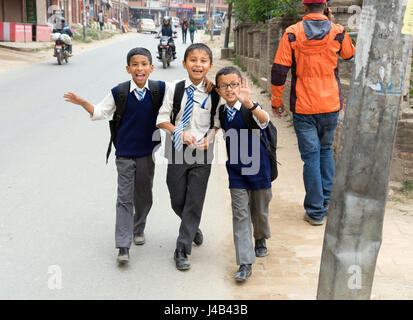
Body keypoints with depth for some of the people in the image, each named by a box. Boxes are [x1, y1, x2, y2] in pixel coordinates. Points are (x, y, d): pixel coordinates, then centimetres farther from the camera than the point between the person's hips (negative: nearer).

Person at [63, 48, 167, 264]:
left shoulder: (160, 89, -5)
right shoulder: (119, 92, -6)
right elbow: (100, 112, 5)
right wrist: (82, 103, -8)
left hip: (148, 152, 2)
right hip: (125, 153, -1)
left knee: (143, 195, 15)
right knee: (124, 198, -1)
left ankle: (138, 228, 41)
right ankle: (123, 246, 3)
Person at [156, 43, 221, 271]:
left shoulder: (214, 93, -4)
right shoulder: (175, 89, -4)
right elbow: (162, 119, -1)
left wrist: (209, 137, -10)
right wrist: (180, 132, -15)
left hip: (202, 151, -1)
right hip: (177, 150, 1)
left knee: (194, 201, 0)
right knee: (177, 200, 9)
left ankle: (182, 250, 11)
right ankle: (193, 228, 40)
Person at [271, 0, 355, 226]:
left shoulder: (292, 33, -6)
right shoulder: (337, 32, -1)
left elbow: (279, 70, -7)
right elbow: (349, 54, 20)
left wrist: (276, 101, 4)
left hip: (303, 107, -2)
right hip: (331, 105, 2)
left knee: (311, 156, 4)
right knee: (326, 150, 20)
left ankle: (315, 212, 8)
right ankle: (329, 203, 24)